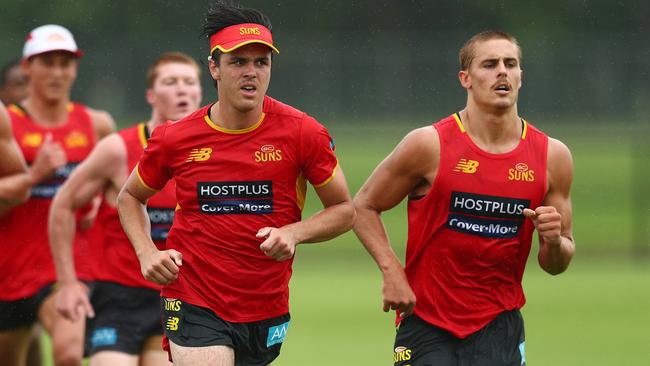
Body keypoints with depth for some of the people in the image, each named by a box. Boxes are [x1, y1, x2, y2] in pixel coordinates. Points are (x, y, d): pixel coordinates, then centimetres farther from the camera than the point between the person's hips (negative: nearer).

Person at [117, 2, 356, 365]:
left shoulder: (301, 132, -5)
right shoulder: (176, 138, -3)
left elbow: (344, 210, 3)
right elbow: (130, 197, 15)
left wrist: (293, 233, -15)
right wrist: (146, 251, -3)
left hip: (267, 311, 2)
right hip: (194, 305, -2)